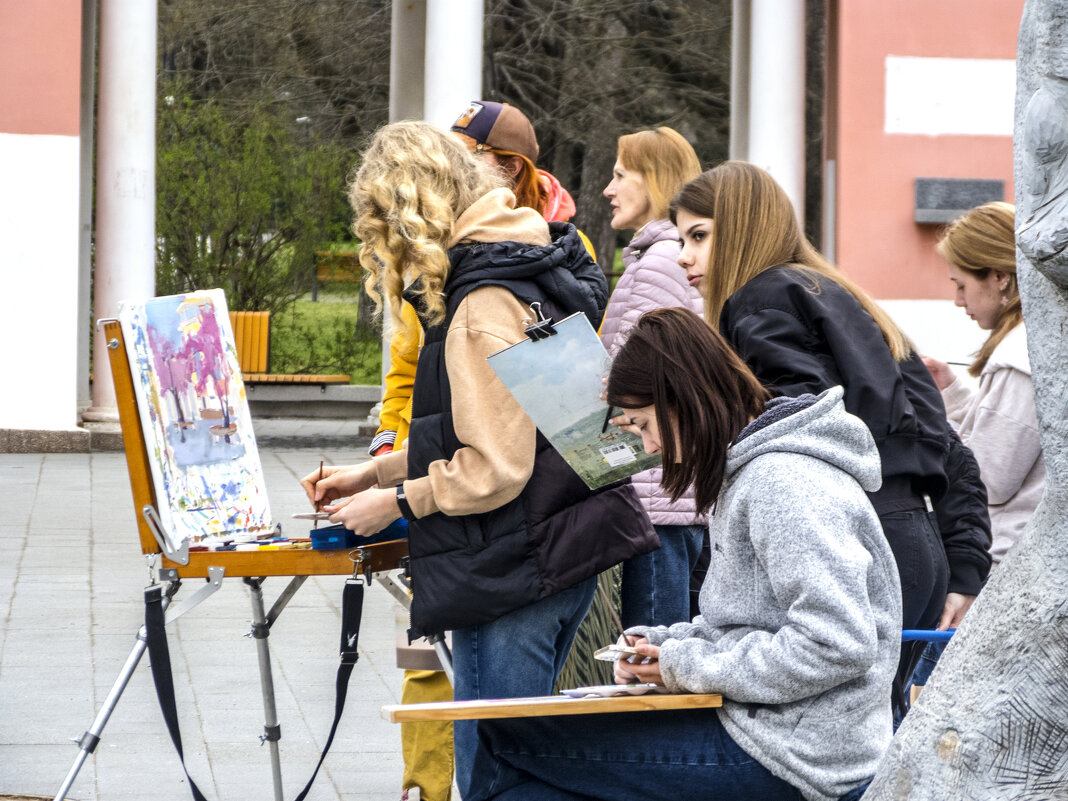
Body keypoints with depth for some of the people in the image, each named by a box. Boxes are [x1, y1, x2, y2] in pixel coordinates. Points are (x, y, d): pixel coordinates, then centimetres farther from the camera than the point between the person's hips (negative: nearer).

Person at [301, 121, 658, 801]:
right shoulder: (531, 274, 14)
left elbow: (495, 468, -19)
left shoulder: (484, 307, -17)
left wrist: (395, 501, -6)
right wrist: (375, 471, 21)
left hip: (511, 577, -10)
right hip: (561, 558, 10)